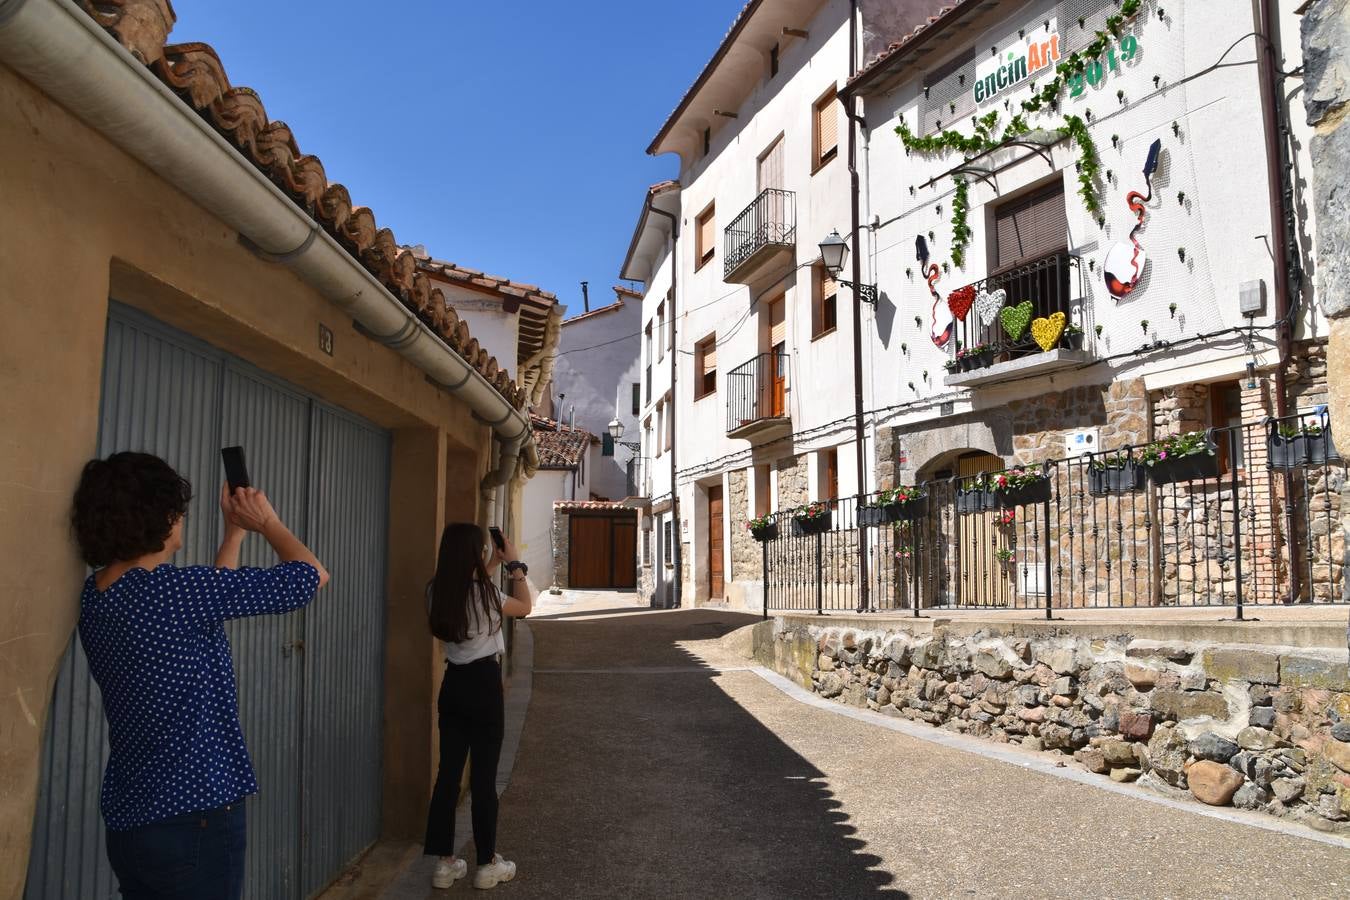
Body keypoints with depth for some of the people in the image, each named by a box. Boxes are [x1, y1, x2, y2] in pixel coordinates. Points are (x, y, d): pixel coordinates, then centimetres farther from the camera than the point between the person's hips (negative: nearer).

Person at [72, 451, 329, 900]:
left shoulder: (96, 595, 3)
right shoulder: (173, 589, -22)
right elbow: (312, 576, -14)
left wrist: (236, 531, 22)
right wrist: (267, 522, 2)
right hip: (192, 817, -8)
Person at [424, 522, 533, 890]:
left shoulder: (438, 592, 0)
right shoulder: (485, 593, -17)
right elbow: (524, 607, 1)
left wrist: (493, 567, 22)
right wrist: (514, 564, 5)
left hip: (452, 684, 6)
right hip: (483, 684, -6)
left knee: (448, 772, 11)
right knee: (483, 775, 4)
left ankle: (445, 863, 18)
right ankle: (487, 864, 15)